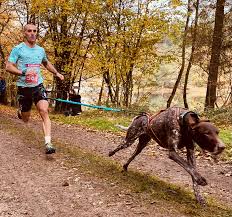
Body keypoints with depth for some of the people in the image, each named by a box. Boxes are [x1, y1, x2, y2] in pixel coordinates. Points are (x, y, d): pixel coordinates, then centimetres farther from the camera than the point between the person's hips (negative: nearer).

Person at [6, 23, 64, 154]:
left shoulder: (40, 50, 9)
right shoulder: (18, 49, -5)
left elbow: (46, 63, 30)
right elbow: (8, 67, -11)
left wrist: (57, 73, 19)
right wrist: (24, 72, -25)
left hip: (38, 86, 2)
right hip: (24, 87, -2)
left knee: (44, 111, -17)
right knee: (26, 120, 9)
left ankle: (48, 143, -16)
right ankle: (21, 112, 48)